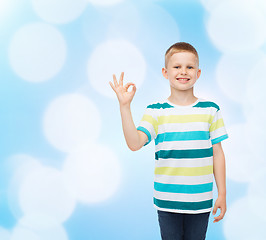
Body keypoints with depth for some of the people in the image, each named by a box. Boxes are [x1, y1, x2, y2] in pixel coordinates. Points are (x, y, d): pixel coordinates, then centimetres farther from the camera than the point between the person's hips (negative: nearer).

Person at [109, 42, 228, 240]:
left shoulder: (210, 110, 1)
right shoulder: (156, 111, -3)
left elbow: (217, 153, 4)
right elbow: (135, 143, -17)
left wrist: (222, 194, 5)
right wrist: (125, 106, -23)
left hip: (200, 201, 1)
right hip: (167, 200, 0)